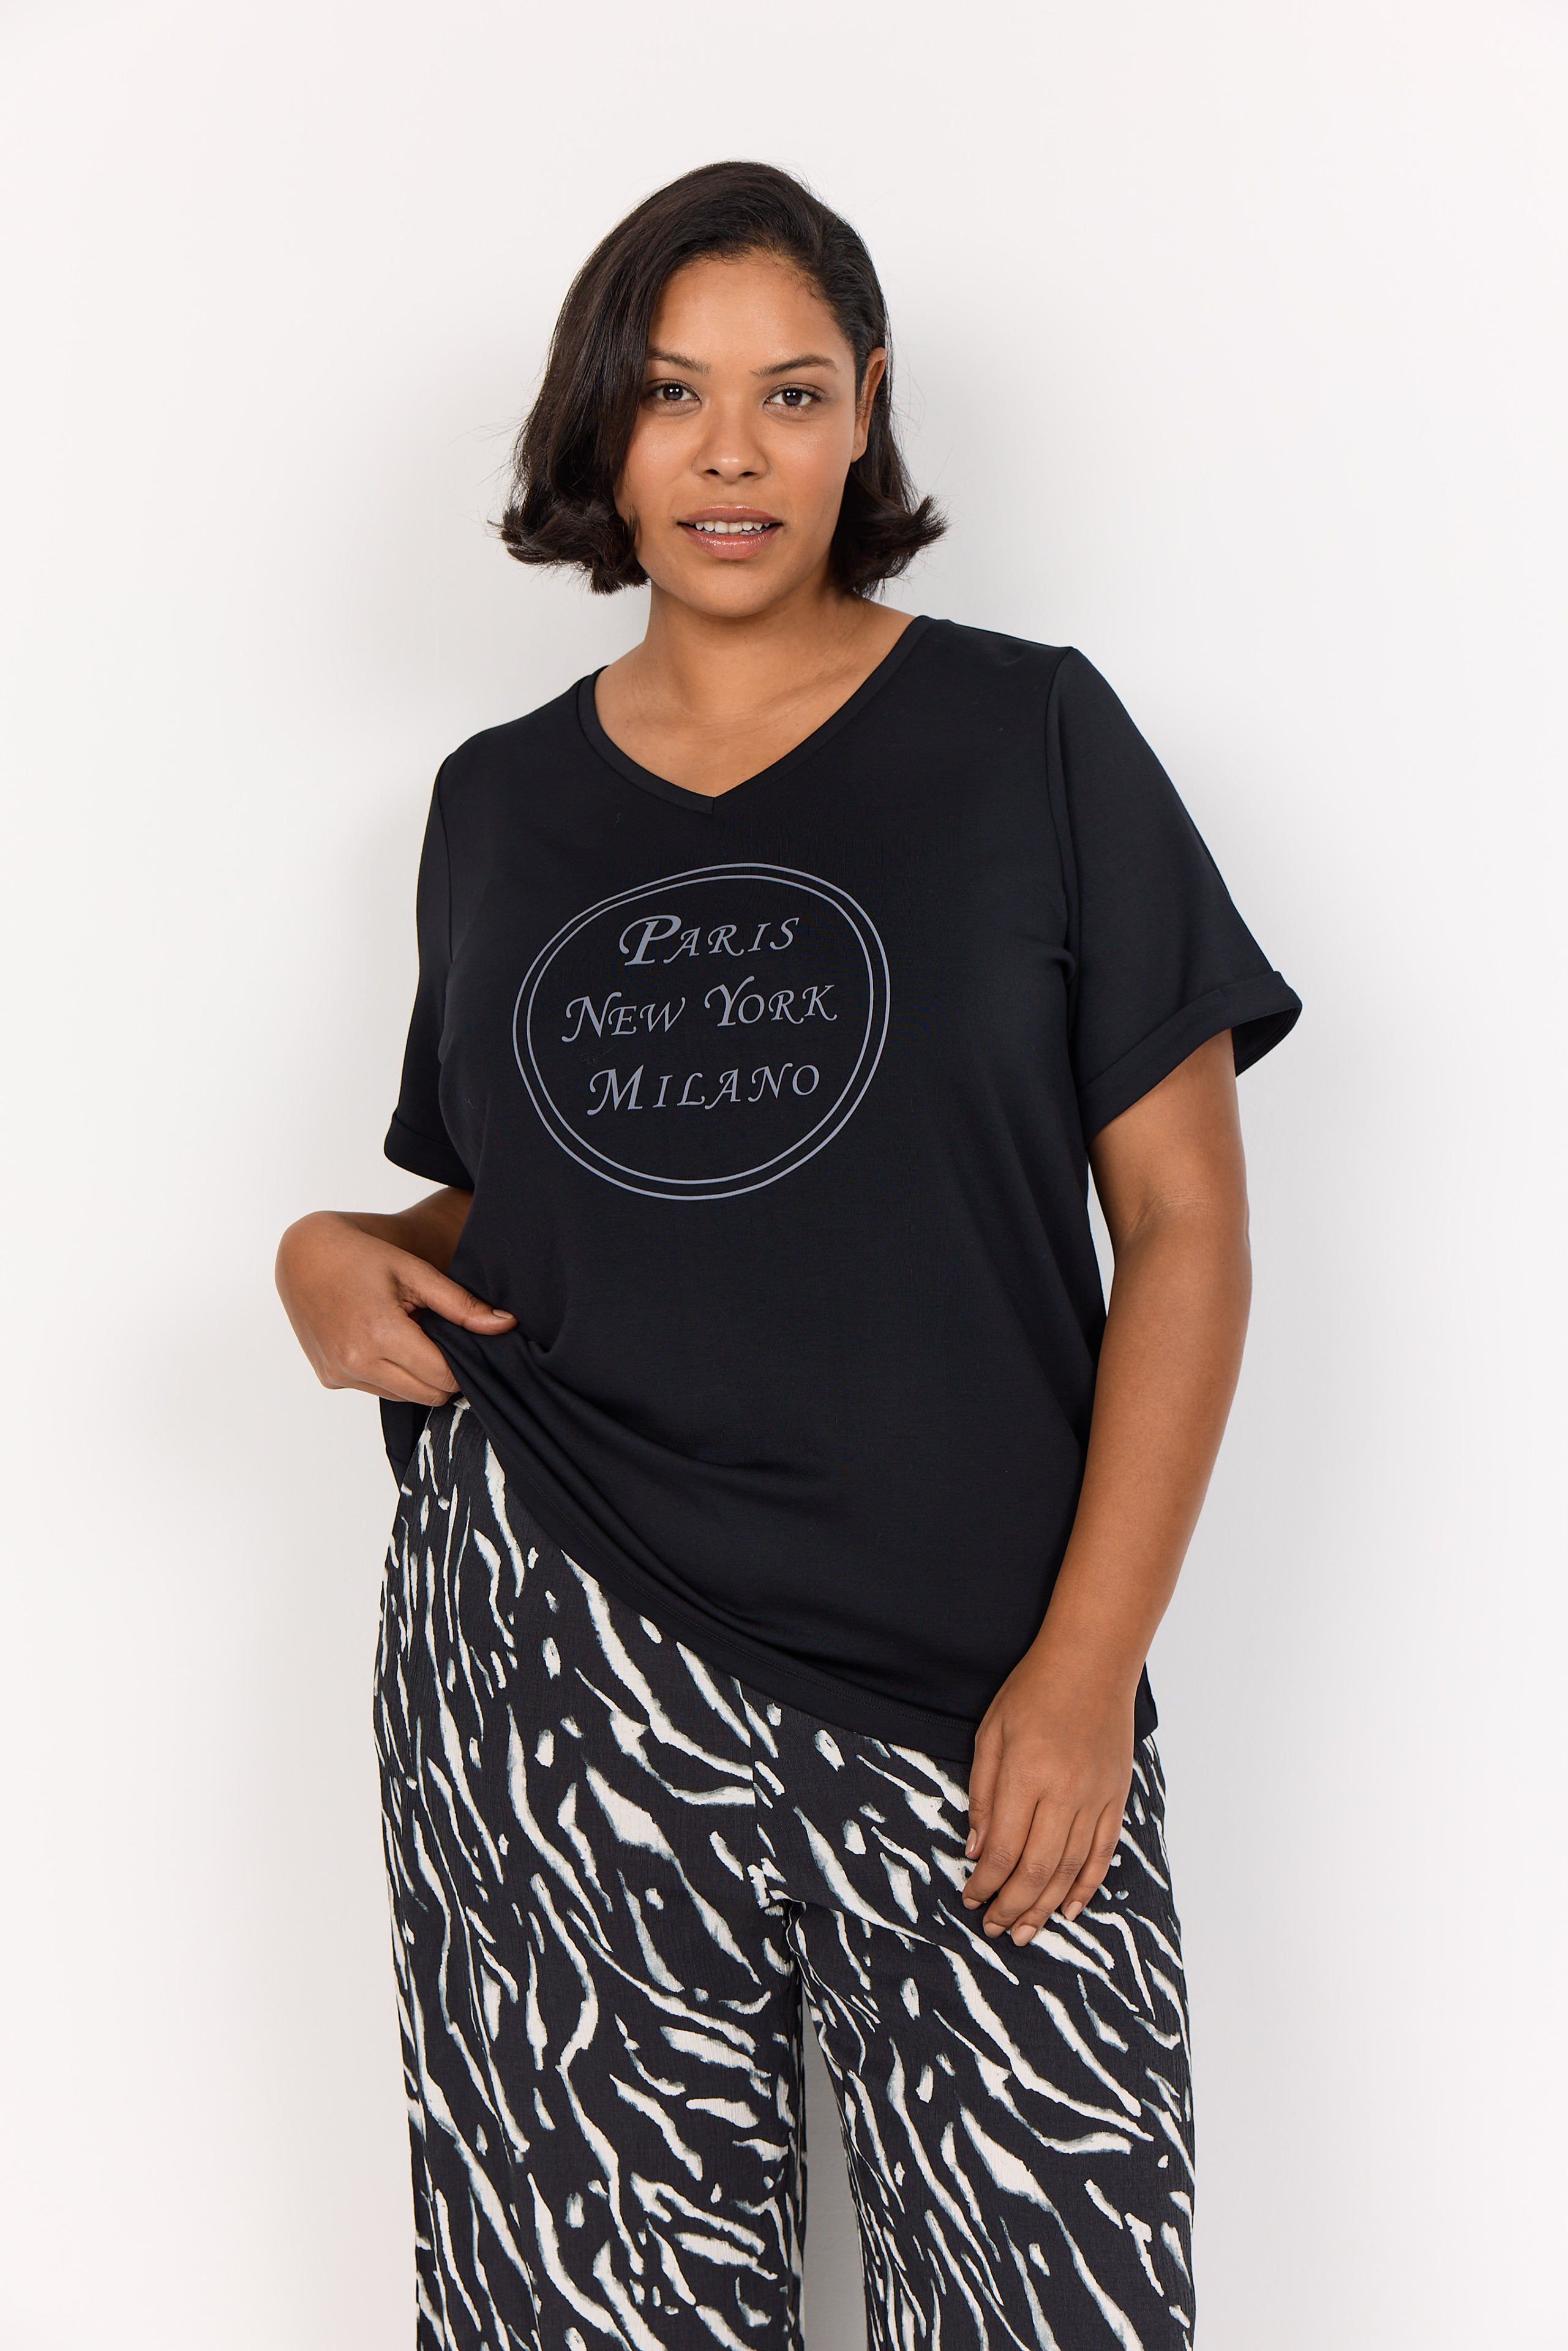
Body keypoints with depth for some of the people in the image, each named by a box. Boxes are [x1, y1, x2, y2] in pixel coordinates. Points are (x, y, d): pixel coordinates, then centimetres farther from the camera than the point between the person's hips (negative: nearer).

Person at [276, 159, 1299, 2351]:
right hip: (555, 1679, 2)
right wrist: (342, 1258, -1)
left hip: (971, 1694, -2)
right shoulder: (499, 800, 12)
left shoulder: (1029, 740, 2)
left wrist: (1090, 1663, -9)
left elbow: (1184, 1216, -1)